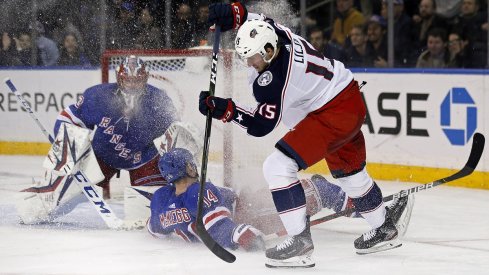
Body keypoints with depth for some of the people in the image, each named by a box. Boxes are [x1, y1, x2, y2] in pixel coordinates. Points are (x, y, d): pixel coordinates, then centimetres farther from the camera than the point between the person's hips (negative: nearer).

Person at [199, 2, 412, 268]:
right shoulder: (274, 31, -7)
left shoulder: (272, 79, -28)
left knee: (278, 166, -16)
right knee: (348, 172, 30)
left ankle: (299, 241, -15)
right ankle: (384, 230, 49)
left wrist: (225, 109, -28)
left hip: (334, 114, -11)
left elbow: (260, 126, -20)